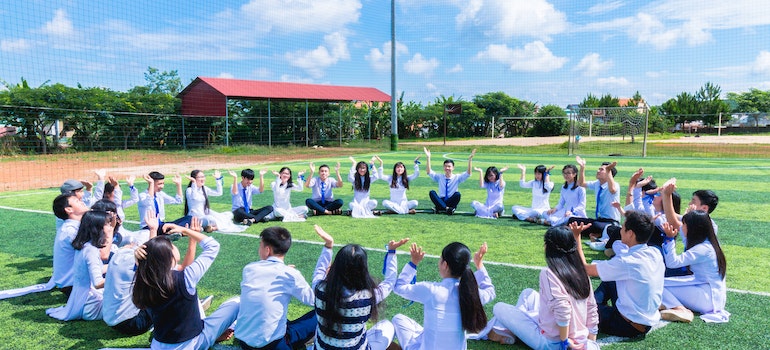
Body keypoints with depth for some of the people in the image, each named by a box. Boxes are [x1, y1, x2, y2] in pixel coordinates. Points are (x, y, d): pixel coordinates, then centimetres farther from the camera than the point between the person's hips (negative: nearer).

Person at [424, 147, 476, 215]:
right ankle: (446, 208, -35)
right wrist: (428, 158, -16)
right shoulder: (439, 177, 7)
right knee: (432, 192, -26)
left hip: (451, 203, -1)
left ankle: (438, 208, -27)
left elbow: (468, 173, -11)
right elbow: (429, 172, -6)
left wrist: (470, 159, -23)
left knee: (457, 194, -31)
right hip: (441, 201, 1)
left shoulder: (457, 177, 3)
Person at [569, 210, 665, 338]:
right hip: (650, 321, 7)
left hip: (631, 327, -7)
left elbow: (585, 268, -18)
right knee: (609, 279, 19)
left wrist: (577, 237, -13)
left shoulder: (626, 262, -27)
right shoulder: (656, 254, -6)